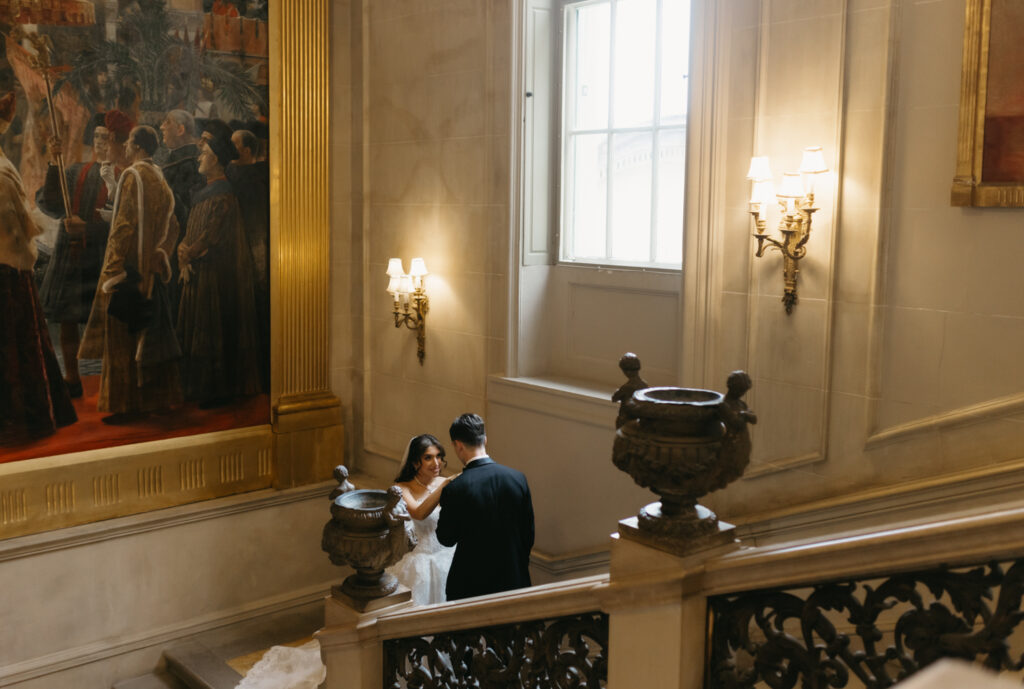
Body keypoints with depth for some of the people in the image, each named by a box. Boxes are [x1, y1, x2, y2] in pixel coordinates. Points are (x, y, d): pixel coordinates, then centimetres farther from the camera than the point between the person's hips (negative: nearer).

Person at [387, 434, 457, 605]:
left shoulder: (445, 483, 1)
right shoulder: (403, 488, -7)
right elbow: (419, 514, -26)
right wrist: (445, 486, -30)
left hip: (449, 557, 3)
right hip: (421, 559, -3)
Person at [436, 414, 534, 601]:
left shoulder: (454, 489, -19)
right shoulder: (517, 478, -7)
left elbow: (446, 539, -5)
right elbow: (529, 532, 2)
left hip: (471, 583, -3)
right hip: (514, 579, 3)